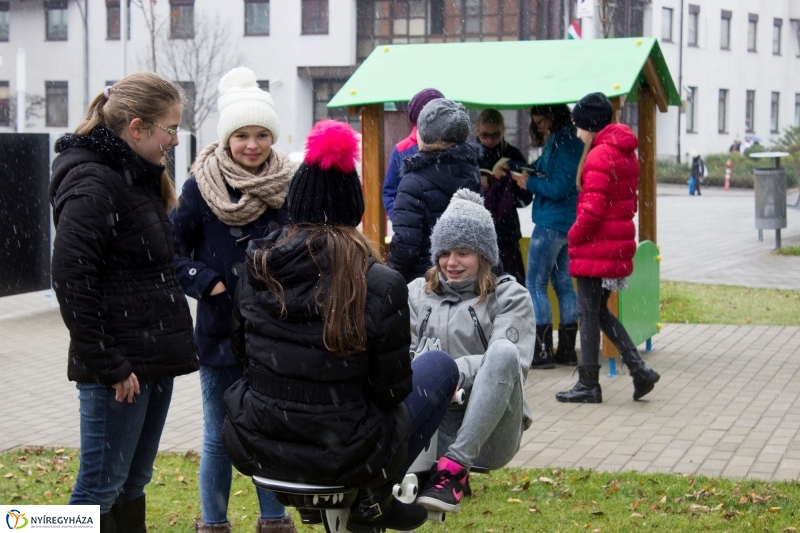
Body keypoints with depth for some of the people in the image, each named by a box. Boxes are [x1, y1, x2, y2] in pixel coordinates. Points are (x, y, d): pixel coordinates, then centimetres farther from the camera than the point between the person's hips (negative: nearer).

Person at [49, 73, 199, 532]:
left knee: (134, 481, 16)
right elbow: (70, 280, -21)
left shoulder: (140, 177, 14)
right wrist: (108, 366, -19)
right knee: (101, 486, -2)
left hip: (155, 359, 9)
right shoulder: (92, 184, -16)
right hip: (121, 366, -9)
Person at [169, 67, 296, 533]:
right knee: (219, 438, 8)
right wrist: (207, 282, -13)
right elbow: (172, 249, -1)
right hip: (220, 332, -2)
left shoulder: (291, 187, -1)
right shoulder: (200, 187, -6)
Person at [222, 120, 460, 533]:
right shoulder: (379, 284, -18)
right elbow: (391, 390, -12)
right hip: (343, 458, -5)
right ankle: (375, 497, 14)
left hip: (256, 450, 5)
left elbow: (242, 353, 9)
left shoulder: (257, 267, -5)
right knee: (440, 366, 18)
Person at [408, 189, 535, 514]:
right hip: (434, 427, 2)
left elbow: (511, 361, -8)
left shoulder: (509, 297, 8)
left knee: (503, 352, -31)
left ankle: (454, 465, -34)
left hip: (488, 434, -2)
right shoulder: (417, 294, 18)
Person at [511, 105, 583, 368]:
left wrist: (530, 183, -8)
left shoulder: (563, 142, -16)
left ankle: (543, 351, -3)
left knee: (535, 284, -4)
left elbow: (559, 187, -21)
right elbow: (543, 169, 15)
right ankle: (567, 351, 16)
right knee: (563, 283, 12)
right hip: (568, 223, 10)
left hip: (552, 223, -10)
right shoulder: (568, 140, 15)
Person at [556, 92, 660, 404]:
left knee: (589, 313, 0)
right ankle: (639, 369, 9)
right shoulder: (626, 153, 14)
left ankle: (588, 385, 7)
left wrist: (574, 237, -8)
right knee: (599, 311, 16)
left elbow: (593, 208, -22)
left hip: (596, 246, -9)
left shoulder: (600, 155, -16)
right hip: (619, 244, 9)